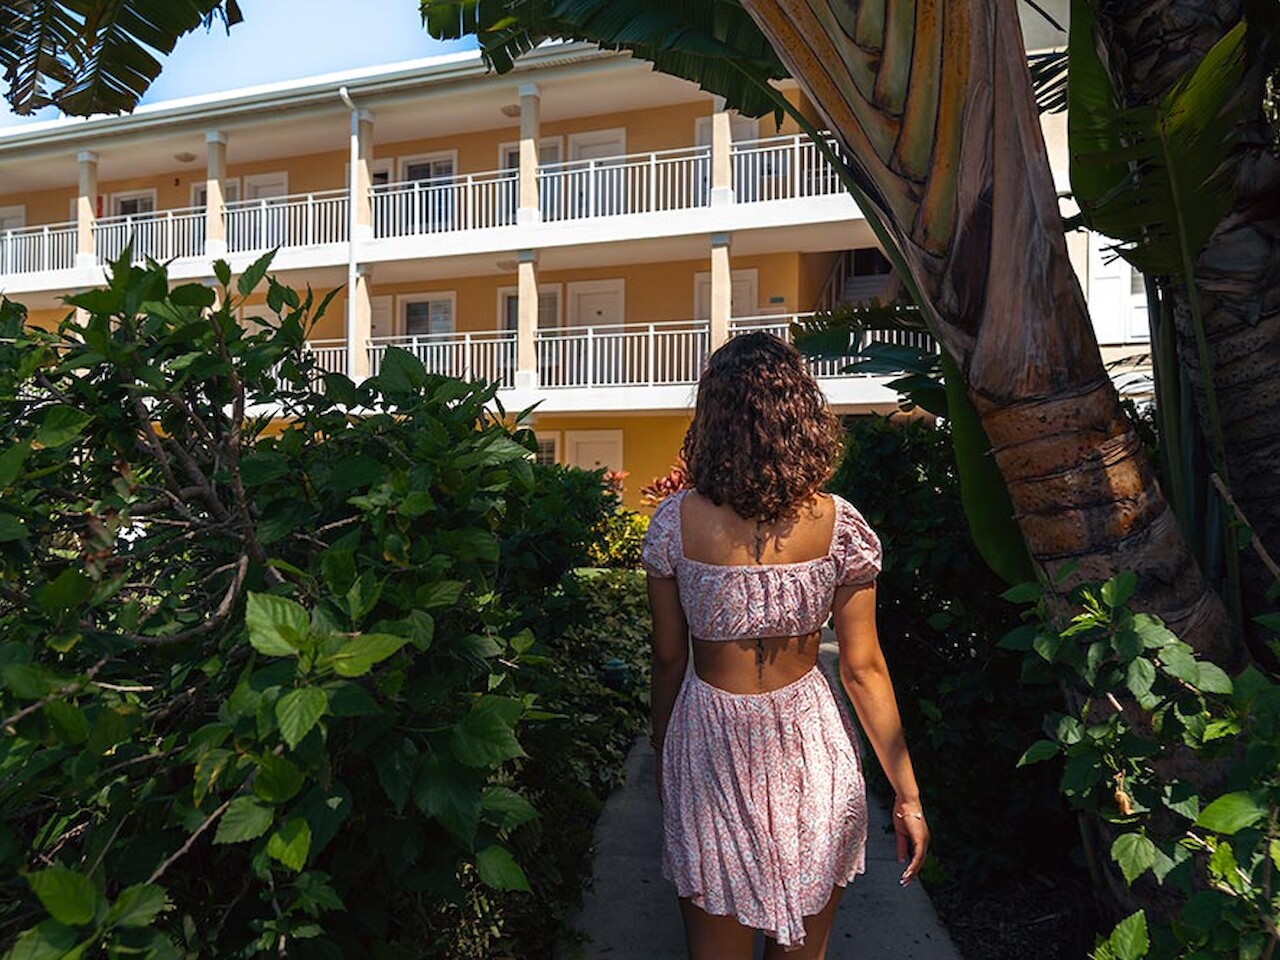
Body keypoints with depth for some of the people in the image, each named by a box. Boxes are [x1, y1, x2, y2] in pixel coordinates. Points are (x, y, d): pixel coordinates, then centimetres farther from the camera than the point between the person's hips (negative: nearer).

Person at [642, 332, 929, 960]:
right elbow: (863, 669, -7)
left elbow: (669, 657, -4)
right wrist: (906, 793, 5)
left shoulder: (675, 522, -12)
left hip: (709, 750, 0)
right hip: (809, 749, 1)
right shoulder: (839, 525, -11)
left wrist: (663, 755, 12)